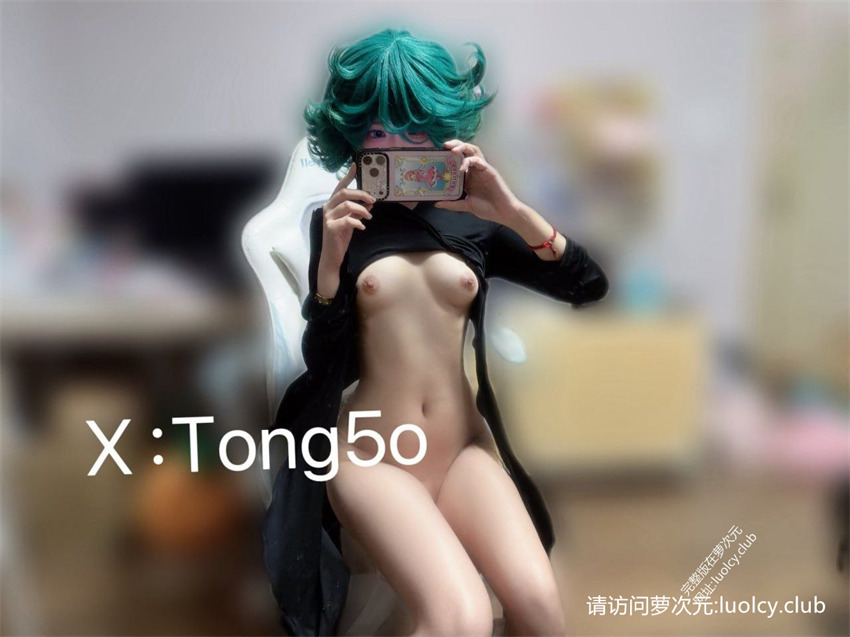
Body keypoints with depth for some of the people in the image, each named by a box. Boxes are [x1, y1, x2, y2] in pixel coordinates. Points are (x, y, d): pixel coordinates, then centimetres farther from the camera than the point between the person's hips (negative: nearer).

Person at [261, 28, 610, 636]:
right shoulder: (337, 222, 2)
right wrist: (330, 260, -17)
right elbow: (321, 361, -3)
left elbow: (590, 286, -1)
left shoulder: (469, 220, 7)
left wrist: (513, 211, -14)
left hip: (463, 448, 3)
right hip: (370, 454, -2)